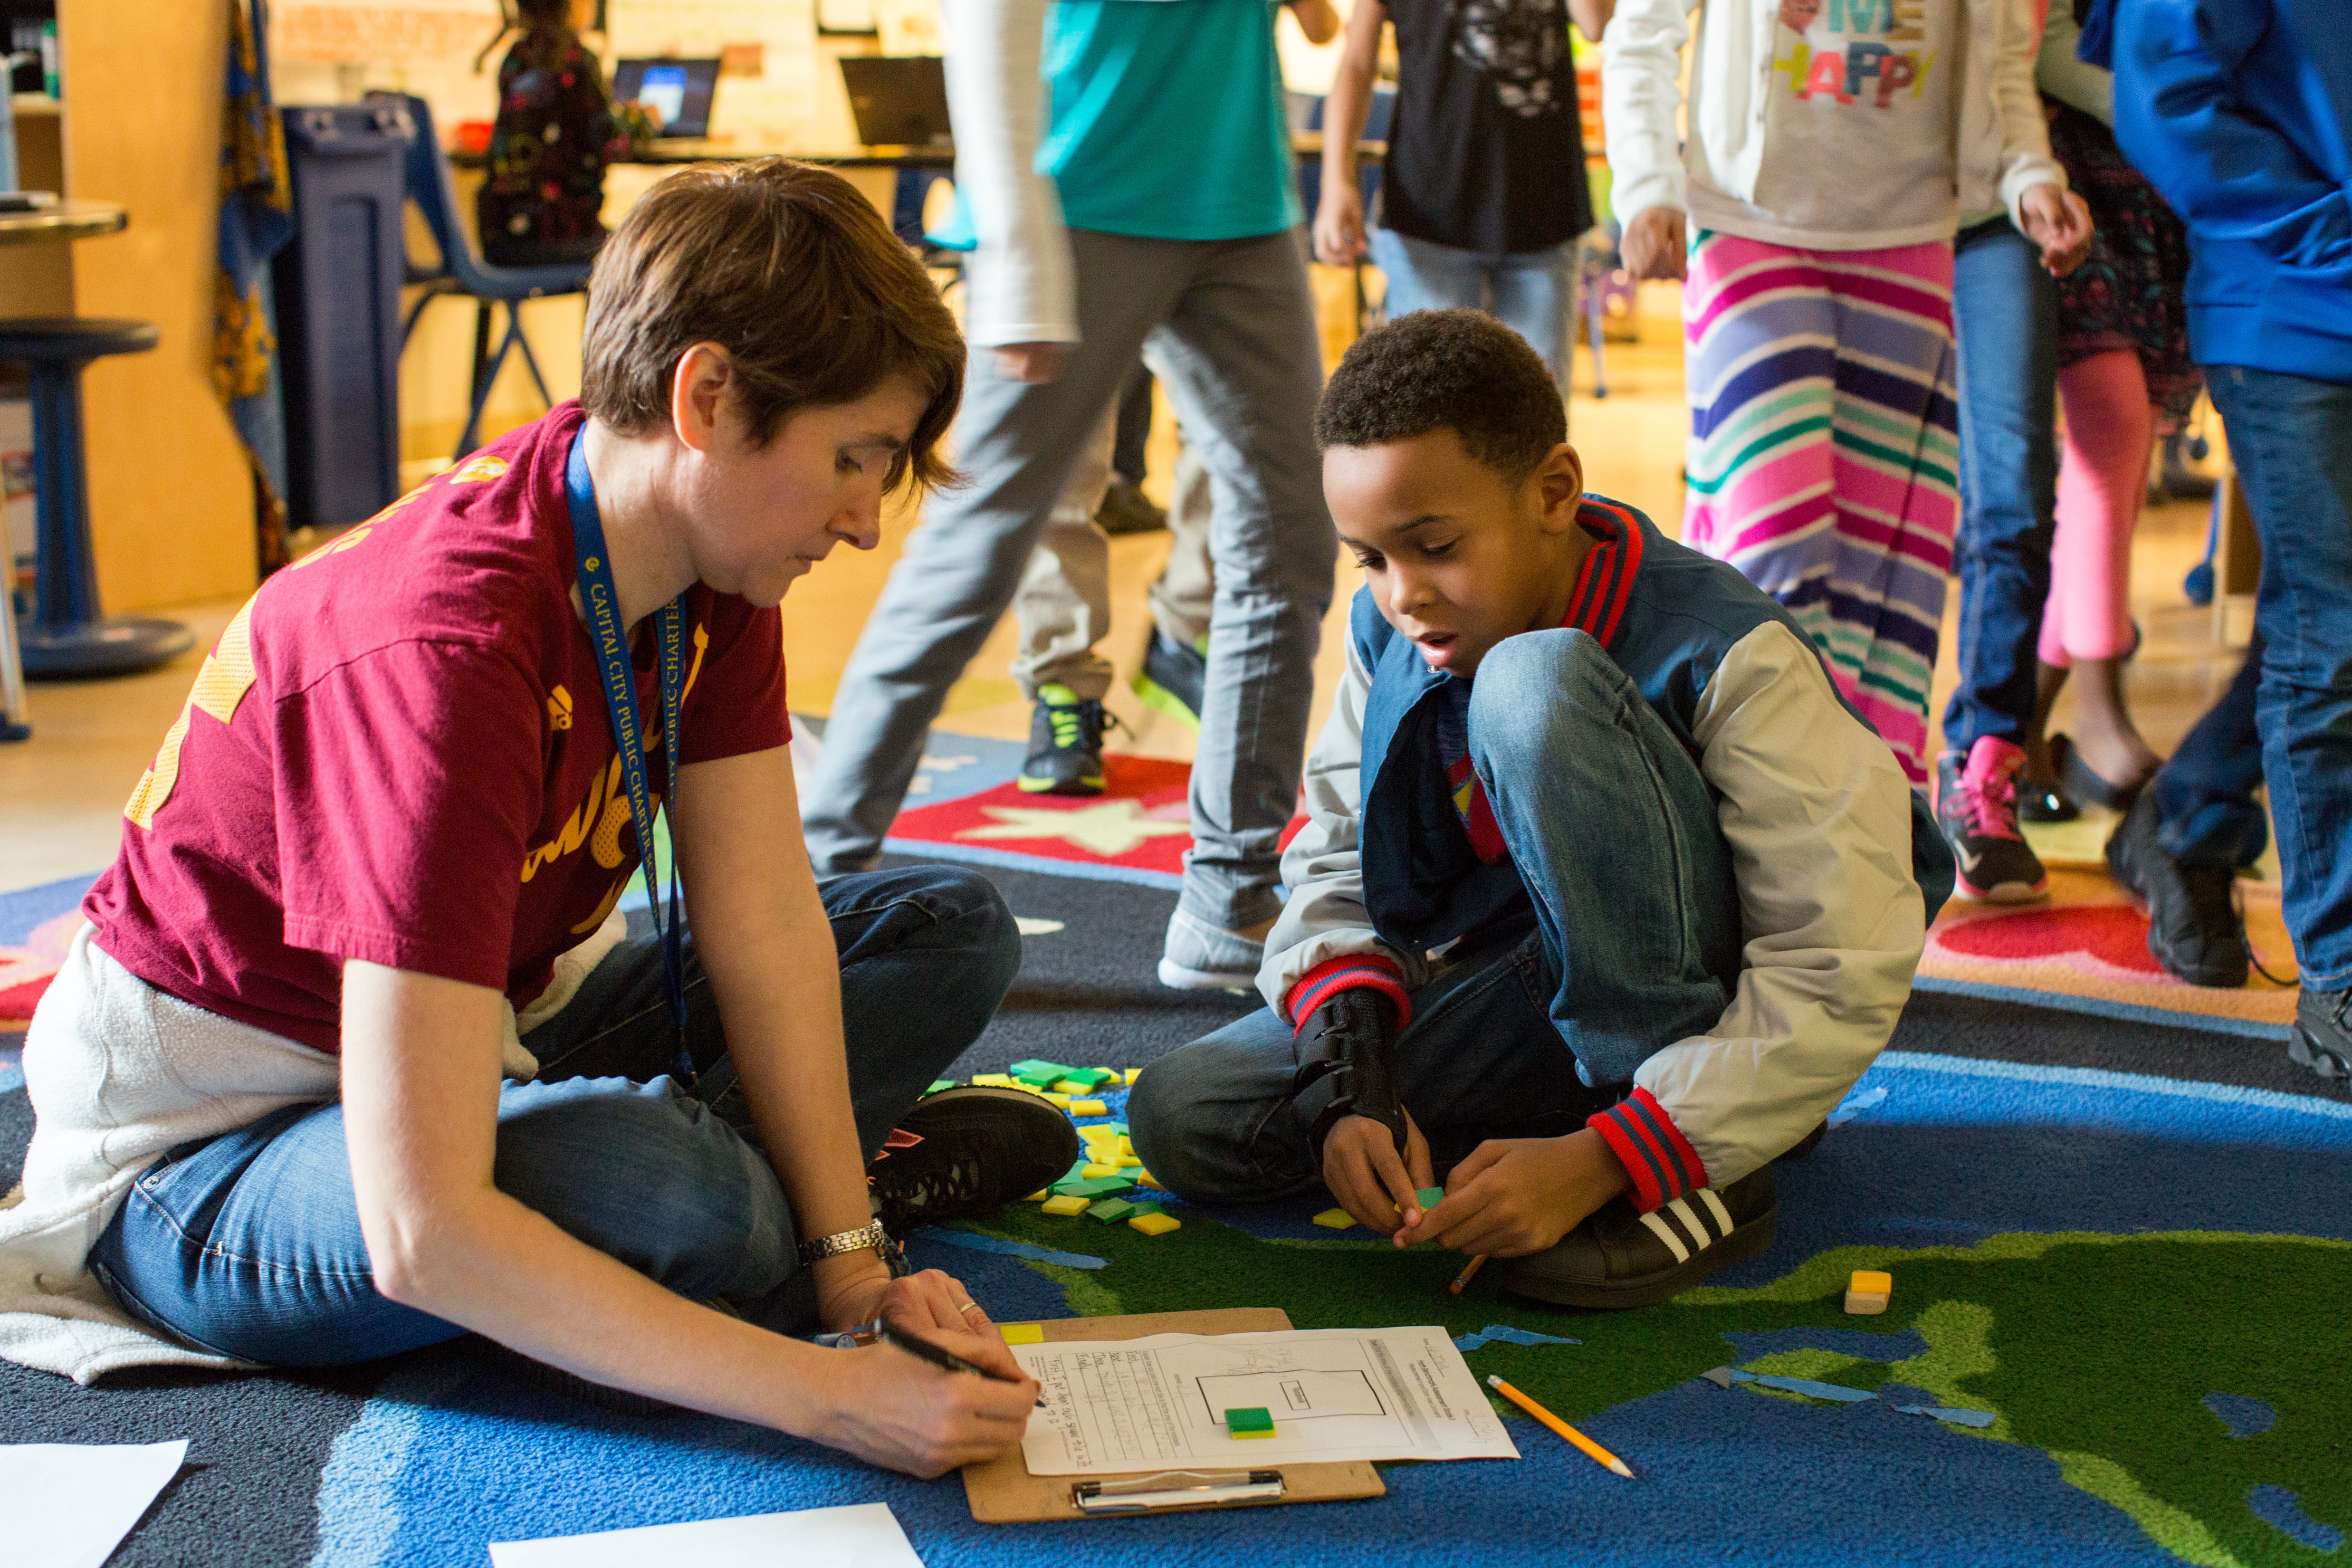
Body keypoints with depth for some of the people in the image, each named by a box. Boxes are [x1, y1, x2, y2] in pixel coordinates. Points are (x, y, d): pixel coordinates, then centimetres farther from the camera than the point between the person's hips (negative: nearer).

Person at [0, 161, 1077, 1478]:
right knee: (676, 1199, -37)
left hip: (483, 1033, 8)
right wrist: (832, 1396, -41)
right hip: (209, 1139, -8)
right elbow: (423, 1233, -41)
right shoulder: (450, 649, -37)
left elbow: (764, 919, -10)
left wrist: (848, 1265, -20)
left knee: (956, 932, 2)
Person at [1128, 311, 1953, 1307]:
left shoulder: (1728, 659, -23)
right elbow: (1334, 867, 0)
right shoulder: (1389, 633, -4)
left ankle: (1696, 1180, -24)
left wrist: (1601, 1165, -34)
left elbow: (1841, 978, -26)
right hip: (1522, 994, 7)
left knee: (1531, 685, -30)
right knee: (1180, 1118, -15)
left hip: (1722, 1004, -7)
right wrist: (1351, 1090, -21)